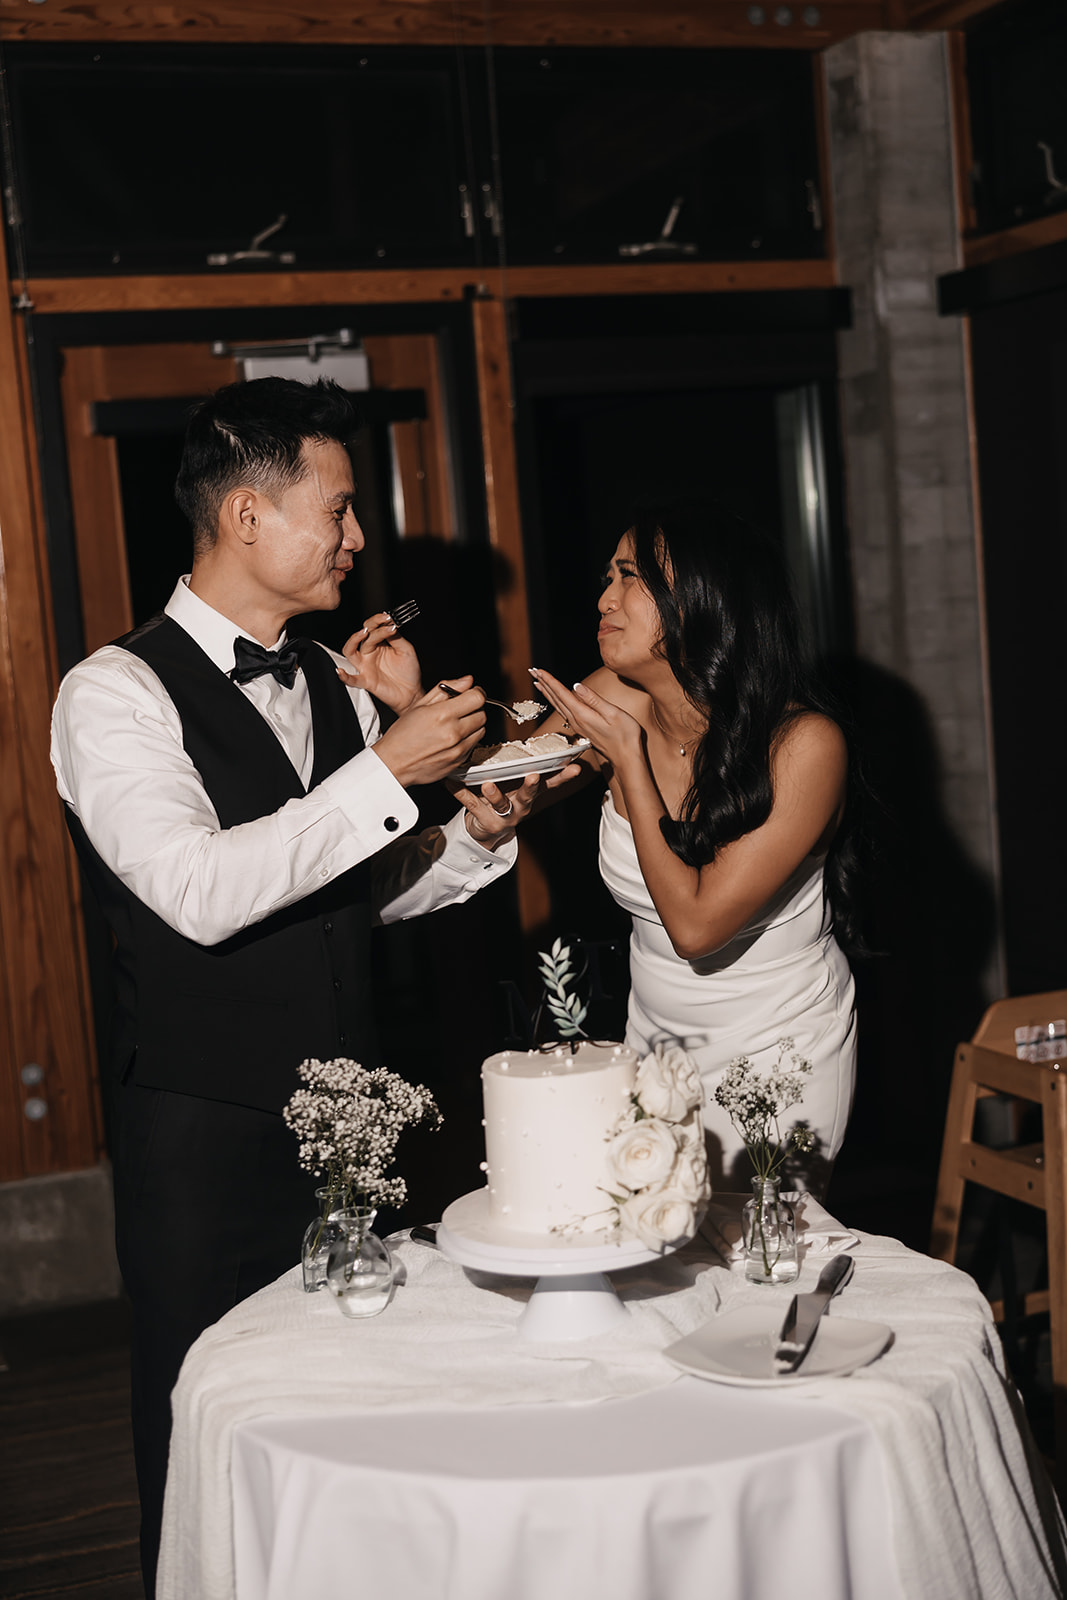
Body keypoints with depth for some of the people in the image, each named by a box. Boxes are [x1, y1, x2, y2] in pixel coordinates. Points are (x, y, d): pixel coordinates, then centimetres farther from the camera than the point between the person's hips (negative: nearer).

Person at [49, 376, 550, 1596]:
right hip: (204, 1141, -6)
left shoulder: (333, 681, 9)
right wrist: (390, 769, -25)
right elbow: (200, 891, -28)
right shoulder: (116, 694, -13)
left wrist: (476, 837, -2)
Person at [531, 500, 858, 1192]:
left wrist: (627, 756, -25)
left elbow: (695, 924, -28)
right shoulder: (618, 701, -11)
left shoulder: (804, 742, -24)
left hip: (781, 1056, -5)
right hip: (657, 1039, 5)